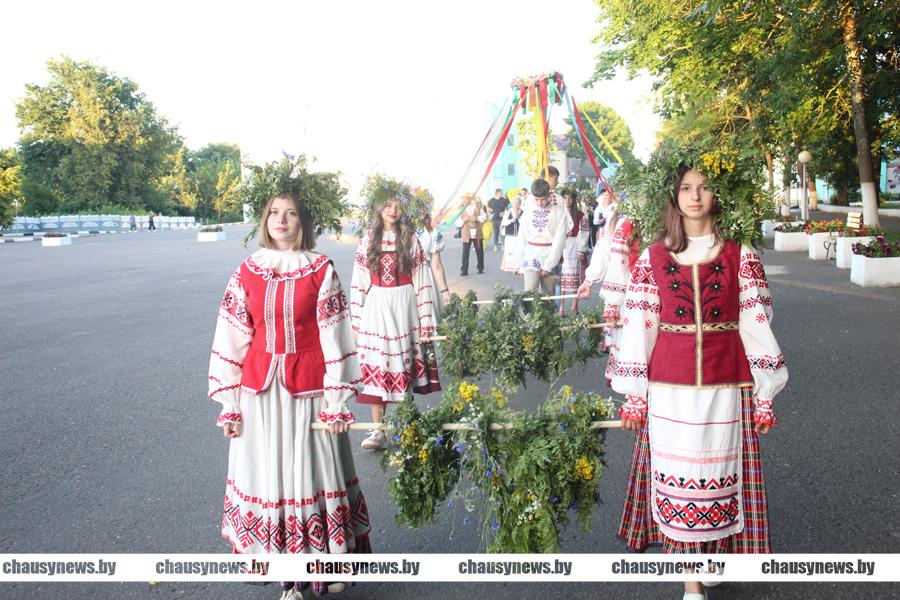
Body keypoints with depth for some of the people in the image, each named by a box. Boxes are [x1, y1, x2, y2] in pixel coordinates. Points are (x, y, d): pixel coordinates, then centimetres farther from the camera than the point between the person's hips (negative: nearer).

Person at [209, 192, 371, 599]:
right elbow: (232, 339, 4)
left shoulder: (321, 270, -4)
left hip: (307, 388, -3)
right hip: (259, 389, 3)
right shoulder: (247, 272, 3)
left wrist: (336, 402, -7)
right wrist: (229, 404, 1)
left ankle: (325, 556, 23)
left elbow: (334, 338, -5)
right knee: (267, 474, 9)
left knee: (312, 471, 6)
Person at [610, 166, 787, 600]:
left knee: (718, 473, 7)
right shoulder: (653, 257, 4)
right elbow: (638, 325, 3)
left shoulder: (740, 255, 3)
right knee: (677, 477, 4)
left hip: (726, 385, 0)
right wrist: (634, 395, 1)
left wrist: (764, 394, 0)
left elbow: (756, 324, 2)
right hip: (669, 387, 0)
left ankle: (715, 547, 30)